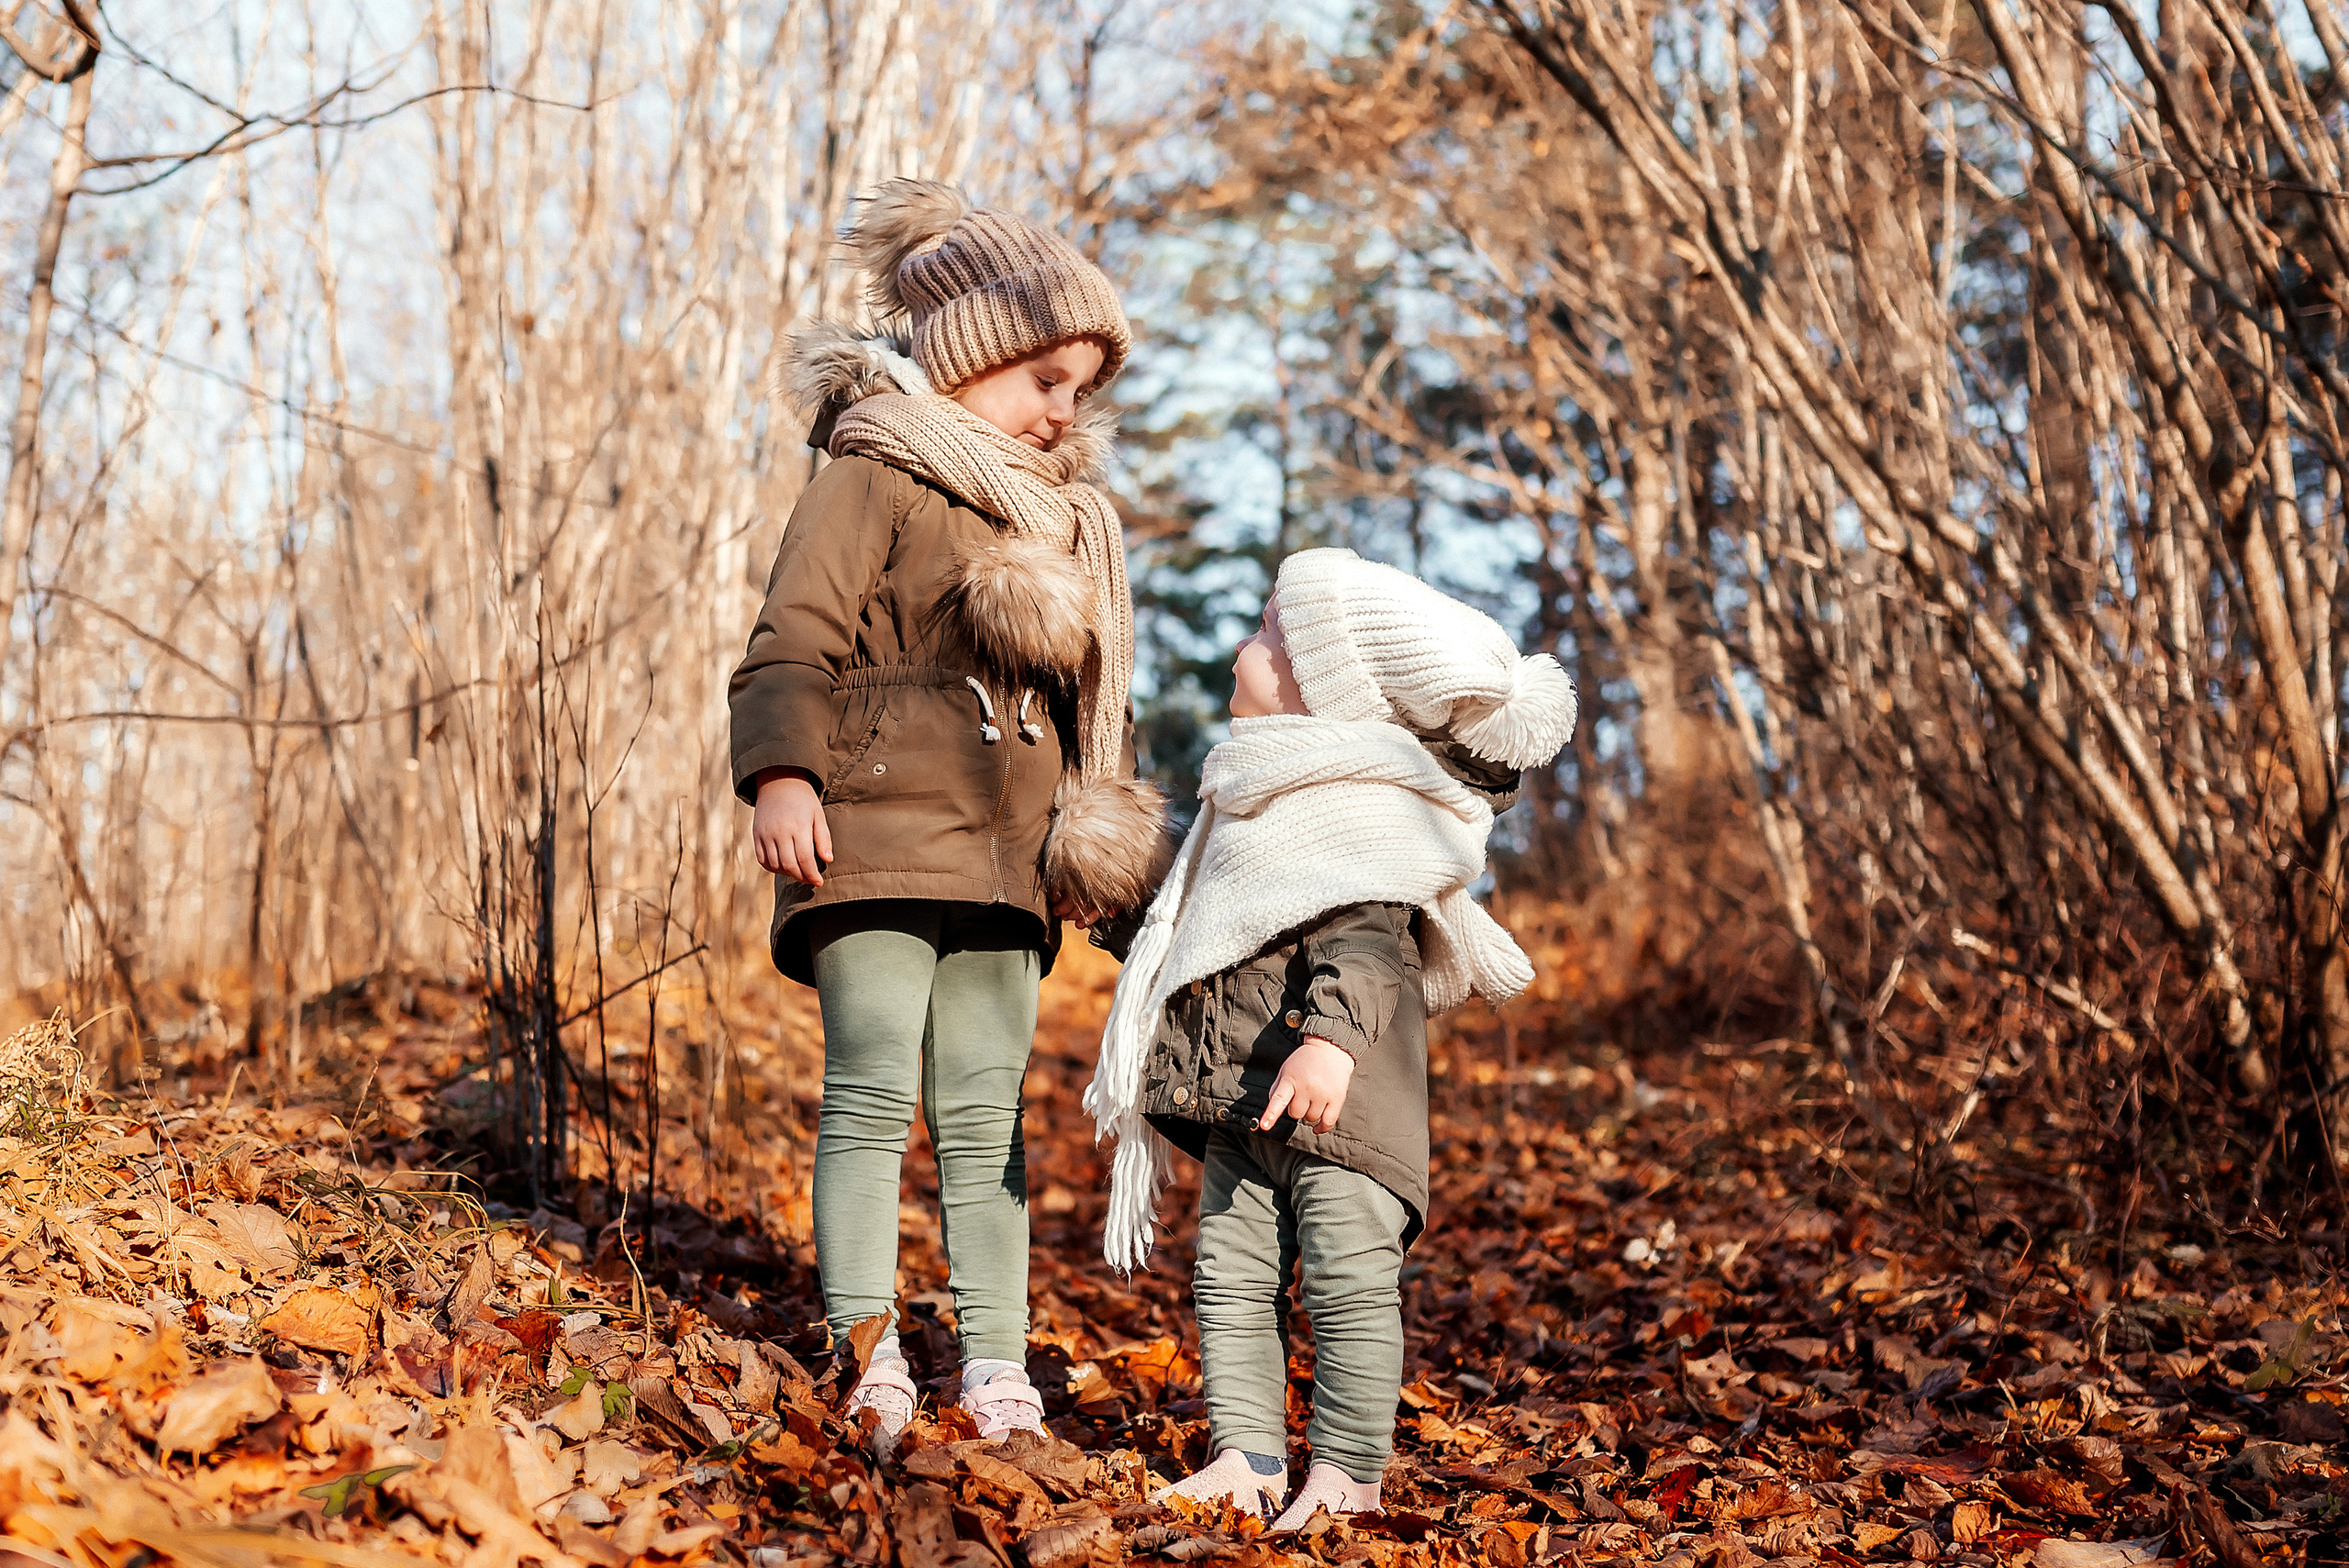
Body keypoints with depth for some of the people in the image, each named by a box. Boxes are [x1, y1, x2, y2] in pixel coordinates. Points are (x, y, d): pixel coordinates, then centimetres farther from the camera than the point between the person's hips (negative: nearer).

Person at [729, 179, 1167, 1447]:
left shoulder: (1060, 519, 23)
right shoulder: (873, 477, -1)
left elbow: (1077, 693, 29)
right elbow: (793, 639, -10)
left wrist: (1092, 838, 23)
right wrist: (781, 771, -24)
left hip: (1003, 858, 7)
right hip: (879, 834, -7)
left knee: (986, 1112, 6)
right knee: (874, 1093, -9)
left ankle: (996, 1365, 8)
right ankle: (867, 1353, -6)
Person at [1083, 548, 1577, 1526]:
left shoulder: (1368, 804, -11)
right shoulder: (1260, 799, 19)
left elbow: (1369, 938, -24)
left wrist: (1332, 1038, -37)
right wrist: (1126, 919, 40)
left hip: (1341, 1095, -9)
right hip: (1243, 1105, 9)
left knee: (1349, 1282, -3)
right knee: (1231, 1276, 6)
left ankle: (1348, 1470, 6)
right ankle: (1248, 1455, 14)